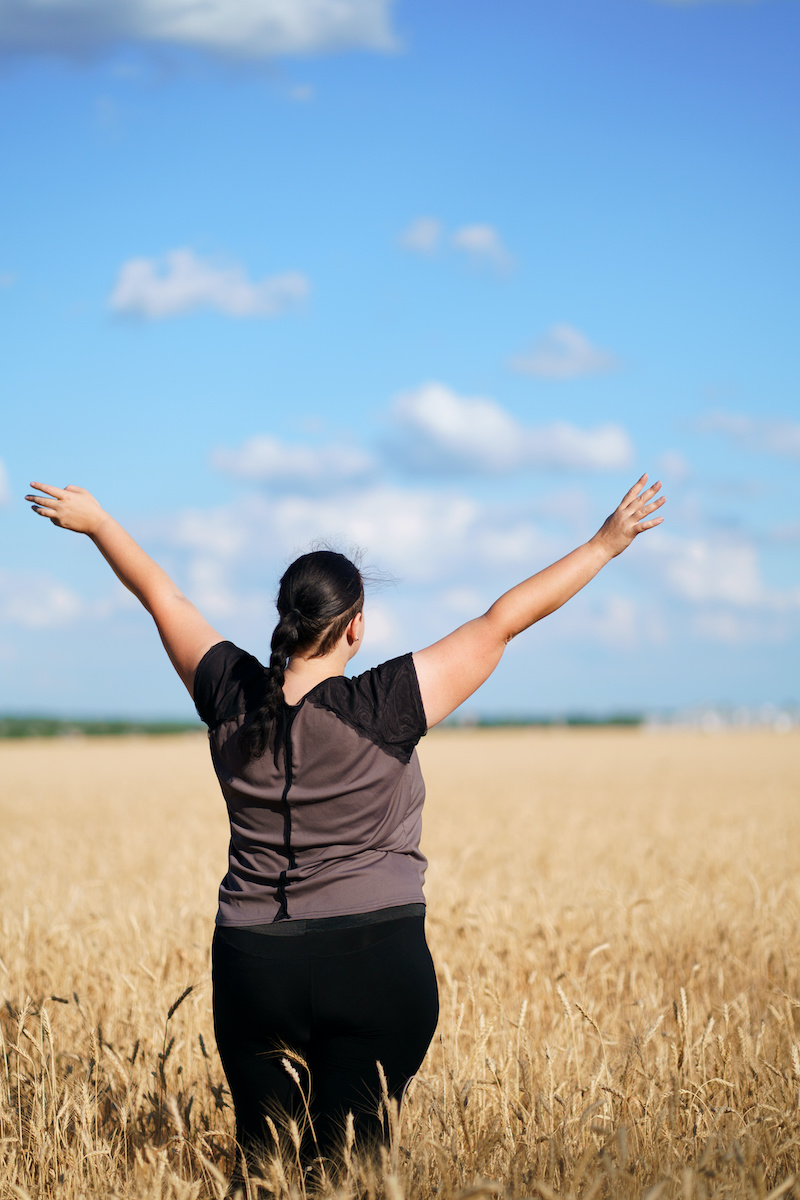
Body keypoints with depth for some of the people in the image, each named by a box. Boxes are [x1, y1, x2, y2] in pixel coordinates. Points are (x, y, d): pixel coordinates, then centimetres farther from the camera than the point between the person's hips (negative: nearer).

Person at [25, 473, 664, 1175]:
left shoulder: (231, 696, -1)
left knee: (261, 1161, 12)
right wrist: (606, 544, -3)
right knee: (346, 1167, 1)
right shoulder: (383, 709, -13)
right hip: (377, 960, -4)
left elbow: (163, 597, 15)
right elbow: (502, 623, -9)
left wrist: (95, 523, 30)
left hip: (251, 961, 4)